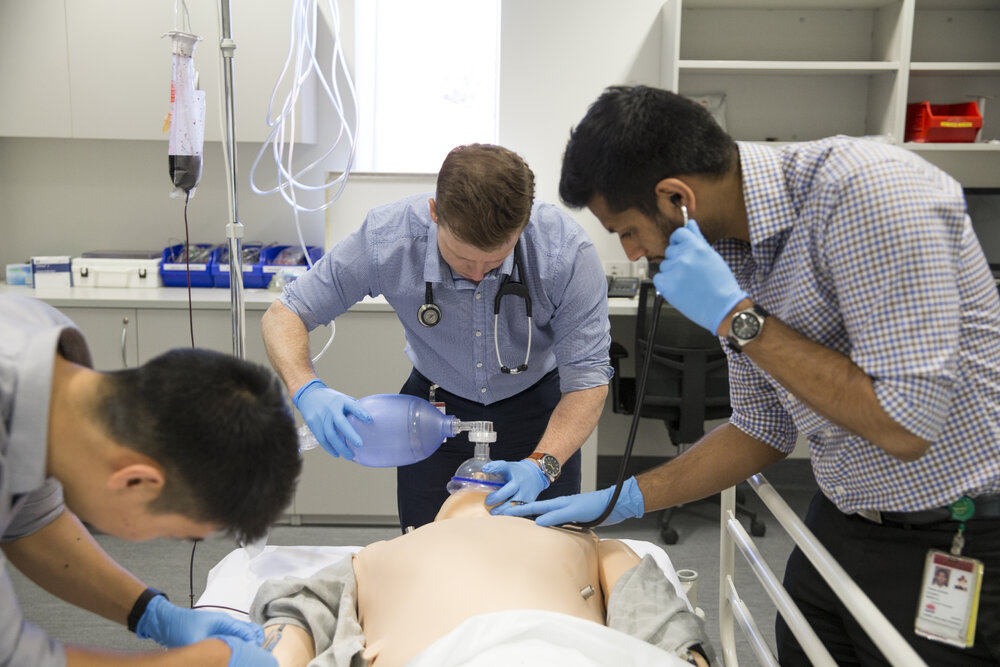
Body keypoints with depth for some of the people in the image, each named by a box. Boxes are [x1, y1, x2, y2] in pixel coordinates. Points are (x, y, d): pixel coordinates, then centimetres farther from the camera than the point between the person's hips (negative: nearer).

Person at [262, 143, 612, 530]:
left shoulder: (566, 250, -31)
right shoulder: (385, 239, -28)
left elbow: (587, 379, -25)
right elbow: (284, 314, -17)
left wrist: (541, 466, -40)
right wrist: (307, 390, -36)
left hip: (536, 406, 0)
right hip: (436, 405, 1)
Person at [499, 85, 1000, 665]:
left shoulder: (868, 189, -25)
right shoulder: (730, 247, 0)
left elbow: (906, 425, -27)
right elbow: (766, 431, 8)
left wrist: (735, 317, -25)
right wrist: (623, 500, 3)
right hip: (840, 525, 7)